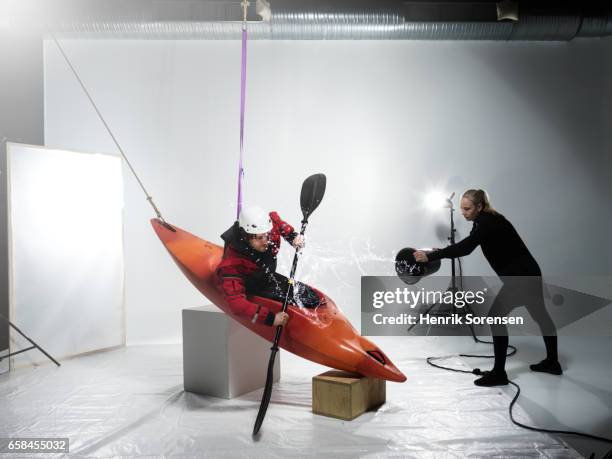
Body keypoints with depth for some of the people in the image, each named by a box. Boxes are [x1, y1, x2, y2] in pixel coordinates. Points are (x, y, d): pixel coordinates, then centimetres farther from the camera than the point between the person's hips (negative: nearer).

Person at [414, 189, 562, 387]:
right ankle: (552, 362, 38)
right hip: (527, 273, 11)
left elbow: (465, 247, -35)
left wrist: (430, 256, -38)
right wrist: (441, 252, 7)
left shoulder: (488, 223, -22)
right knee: (540, 315, 21)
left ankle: (499, 373, -4)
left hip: (520, 276, -11)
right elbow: (466, 246, 15)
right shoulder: (487, 220, 7)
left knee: (496, 317, -9)